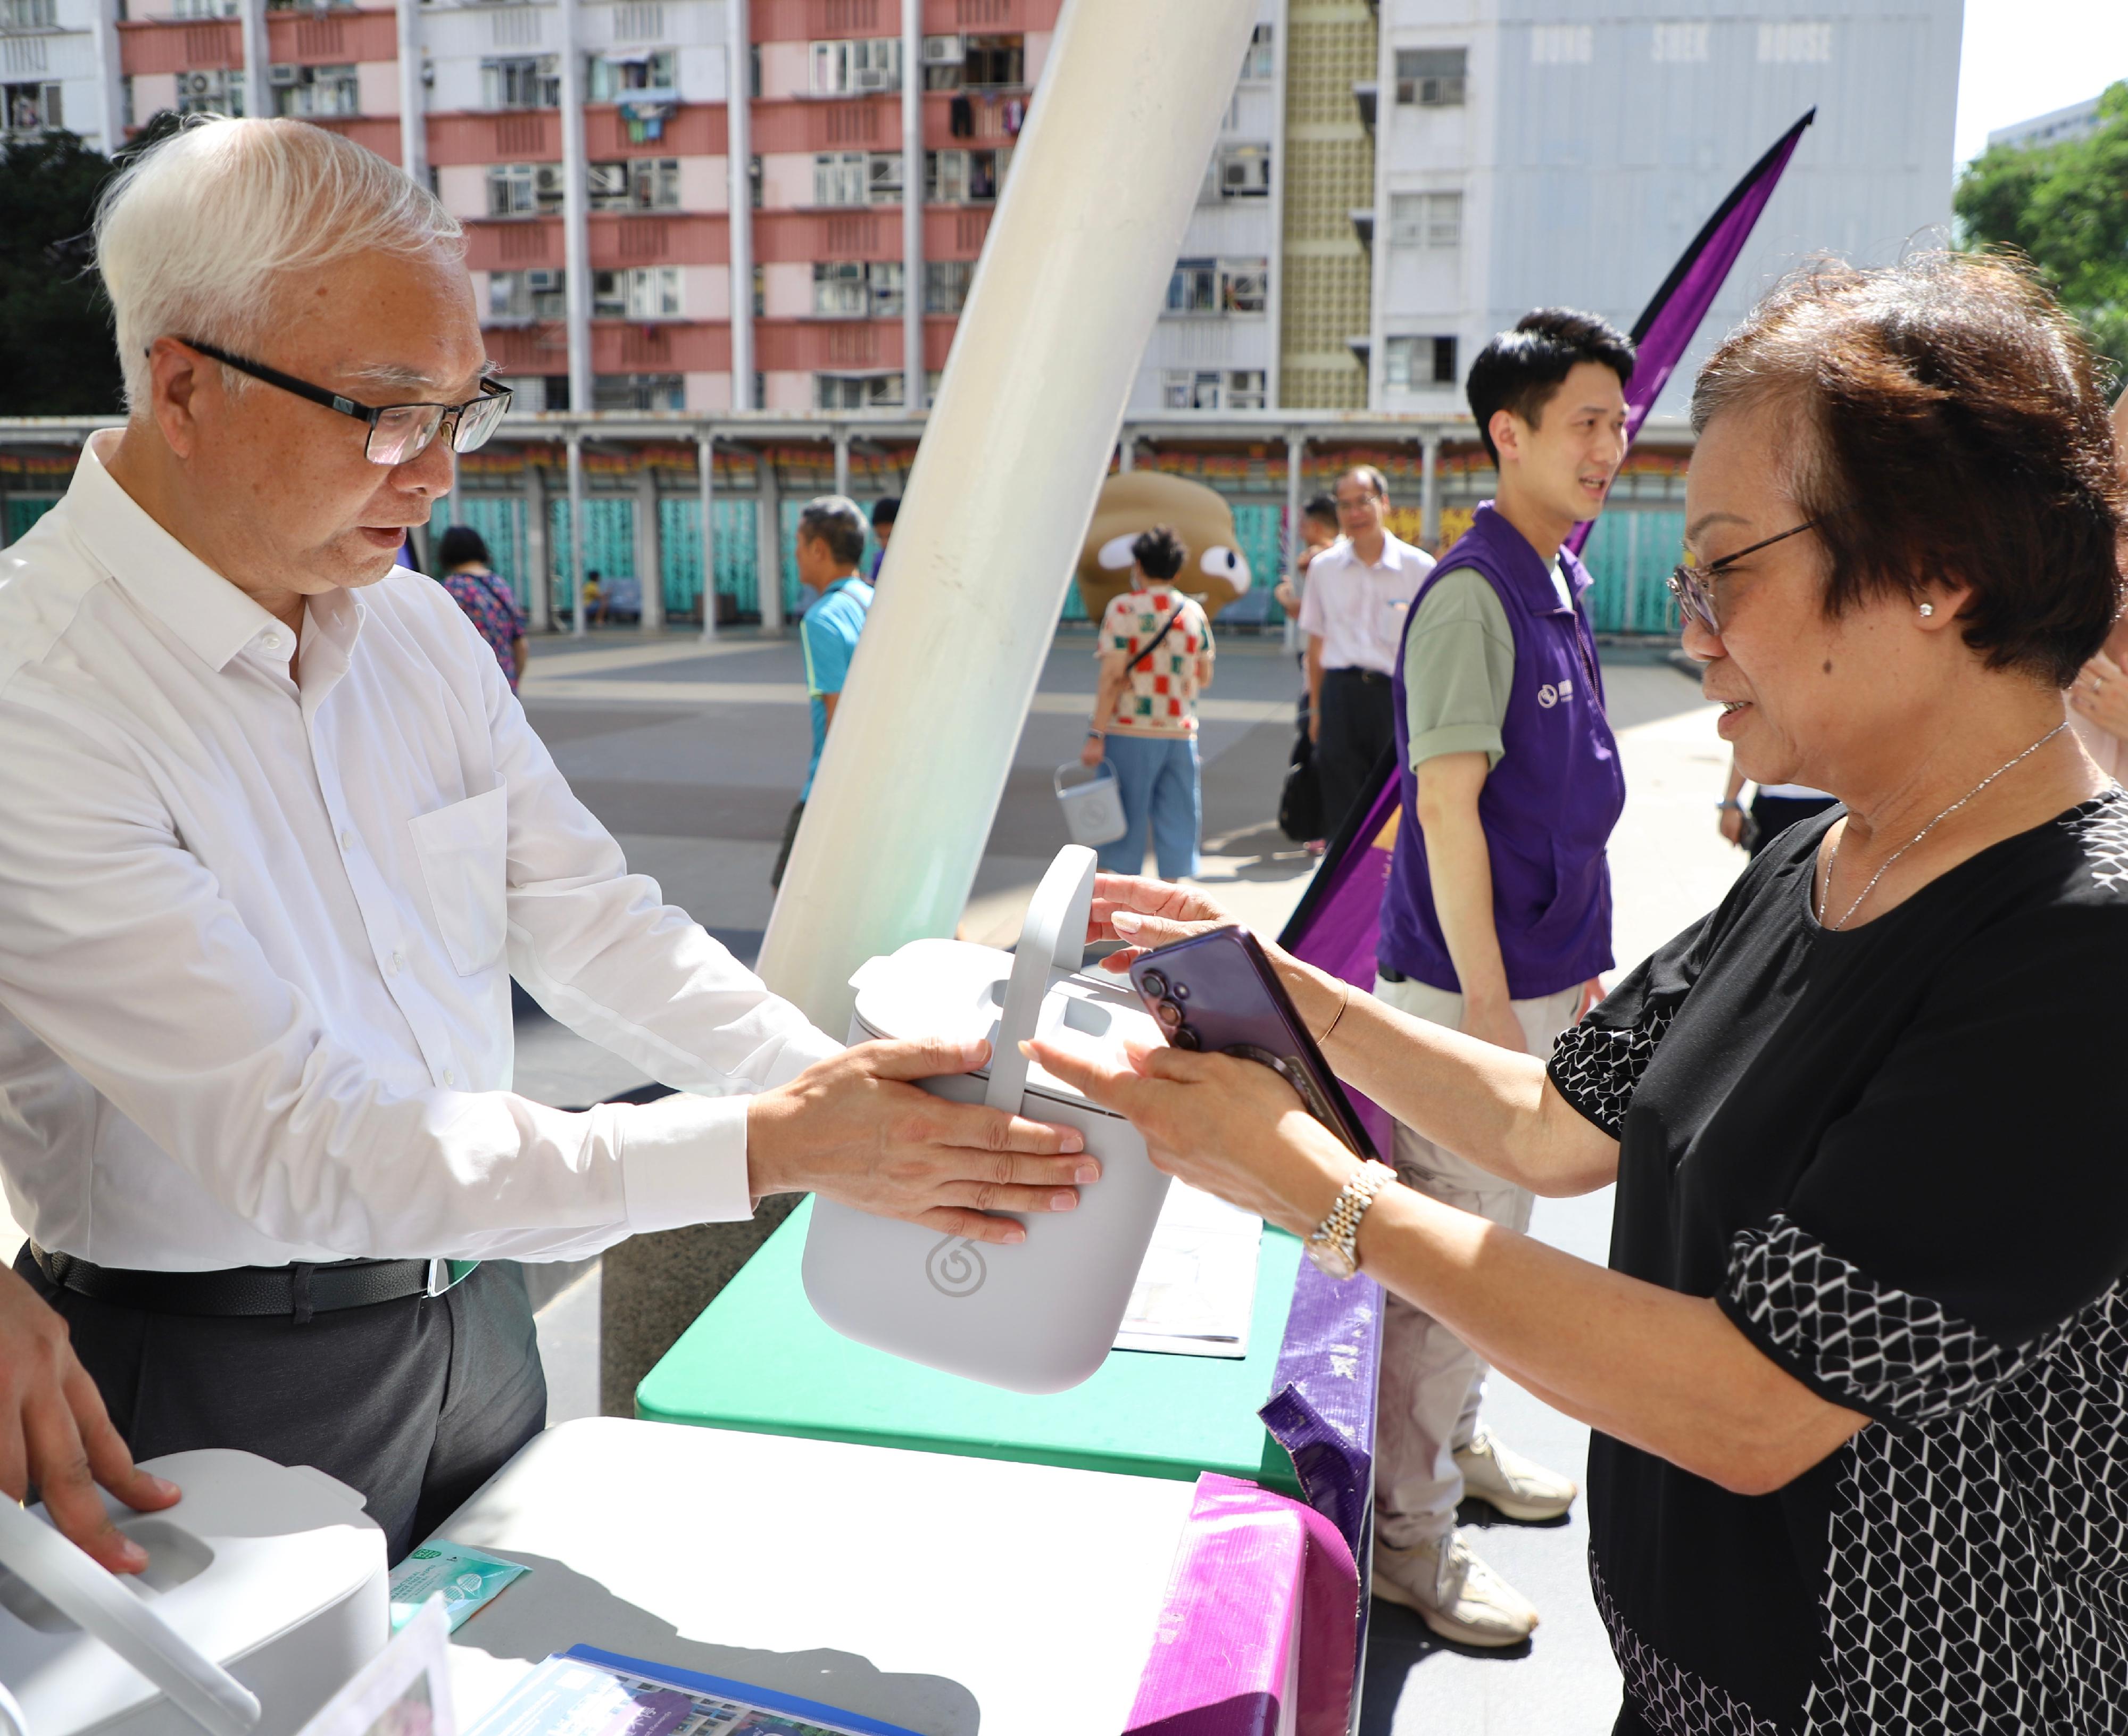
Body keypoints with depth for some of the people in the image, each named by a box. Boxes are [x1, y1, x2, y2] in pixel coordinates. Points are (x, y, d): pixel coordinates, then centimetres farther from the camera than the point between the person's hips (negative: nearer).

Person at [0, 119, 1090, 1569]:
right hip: (231, 1387, -6)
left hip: (478, 1313, 7)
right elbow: (292, 1148, -29)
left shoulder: (418, 625, 0)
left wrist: (851, 1091, -15)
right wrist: (764, 1149, -34)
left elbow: (593, 926, -1)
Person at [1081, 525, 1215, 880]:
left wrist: (1096, 735, -11)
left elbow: (1112, 677, -12)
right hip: (1180, 733, 3)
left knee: (1124, 822, 3)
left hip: (1131, 732, -3)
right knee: (1176, 820, 9)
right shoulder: (1194, 611, 7)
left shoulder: (1123, 608, -6)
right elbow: (1205, 678, 12)